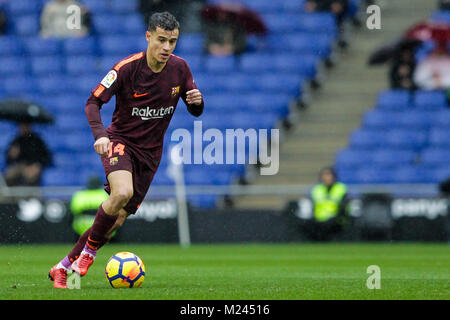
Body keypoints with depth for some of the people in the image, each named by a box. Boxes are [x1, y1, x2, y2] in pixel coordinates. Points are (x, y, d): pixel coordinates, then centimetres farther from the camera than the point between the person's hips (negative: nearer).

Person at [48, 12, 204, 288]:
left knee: (118, 219, 0)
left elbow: (196, 111, 7)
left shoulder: (180, 68, -2)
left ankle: (63, 268, 15)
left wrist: (197, 101, -18)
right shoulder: (128, 68, -15)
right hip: (120, 141, -4)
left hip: (149, 152, 4)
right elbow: (94, 102, -14)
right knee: (122, 192, -34)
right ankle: (90, 249, -10)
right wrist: (100, 134, -31)